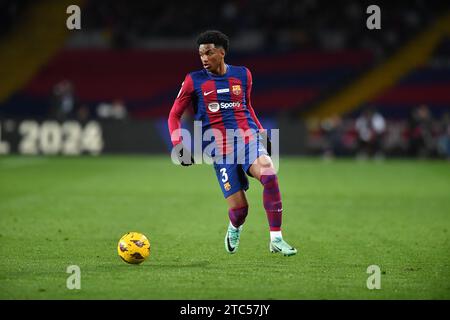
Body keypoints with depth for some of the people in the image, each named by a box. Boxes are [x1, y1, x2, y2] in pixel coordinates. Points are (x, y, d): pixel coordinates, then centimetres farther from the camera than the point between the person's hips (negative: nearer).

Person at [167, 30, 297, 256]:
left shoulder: (242, 75, 9)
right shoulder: (194, 81, 2)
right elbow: (174, 115, 9)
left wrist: (262, 133, 19)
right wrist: (179, 146, -4)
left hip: (249, 139, 1)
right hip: (221, 151, -1)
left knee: (269, 174, -31)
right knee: (238, 208, -7)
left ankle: (276, 239, -23)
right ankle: (235, 229, 34)